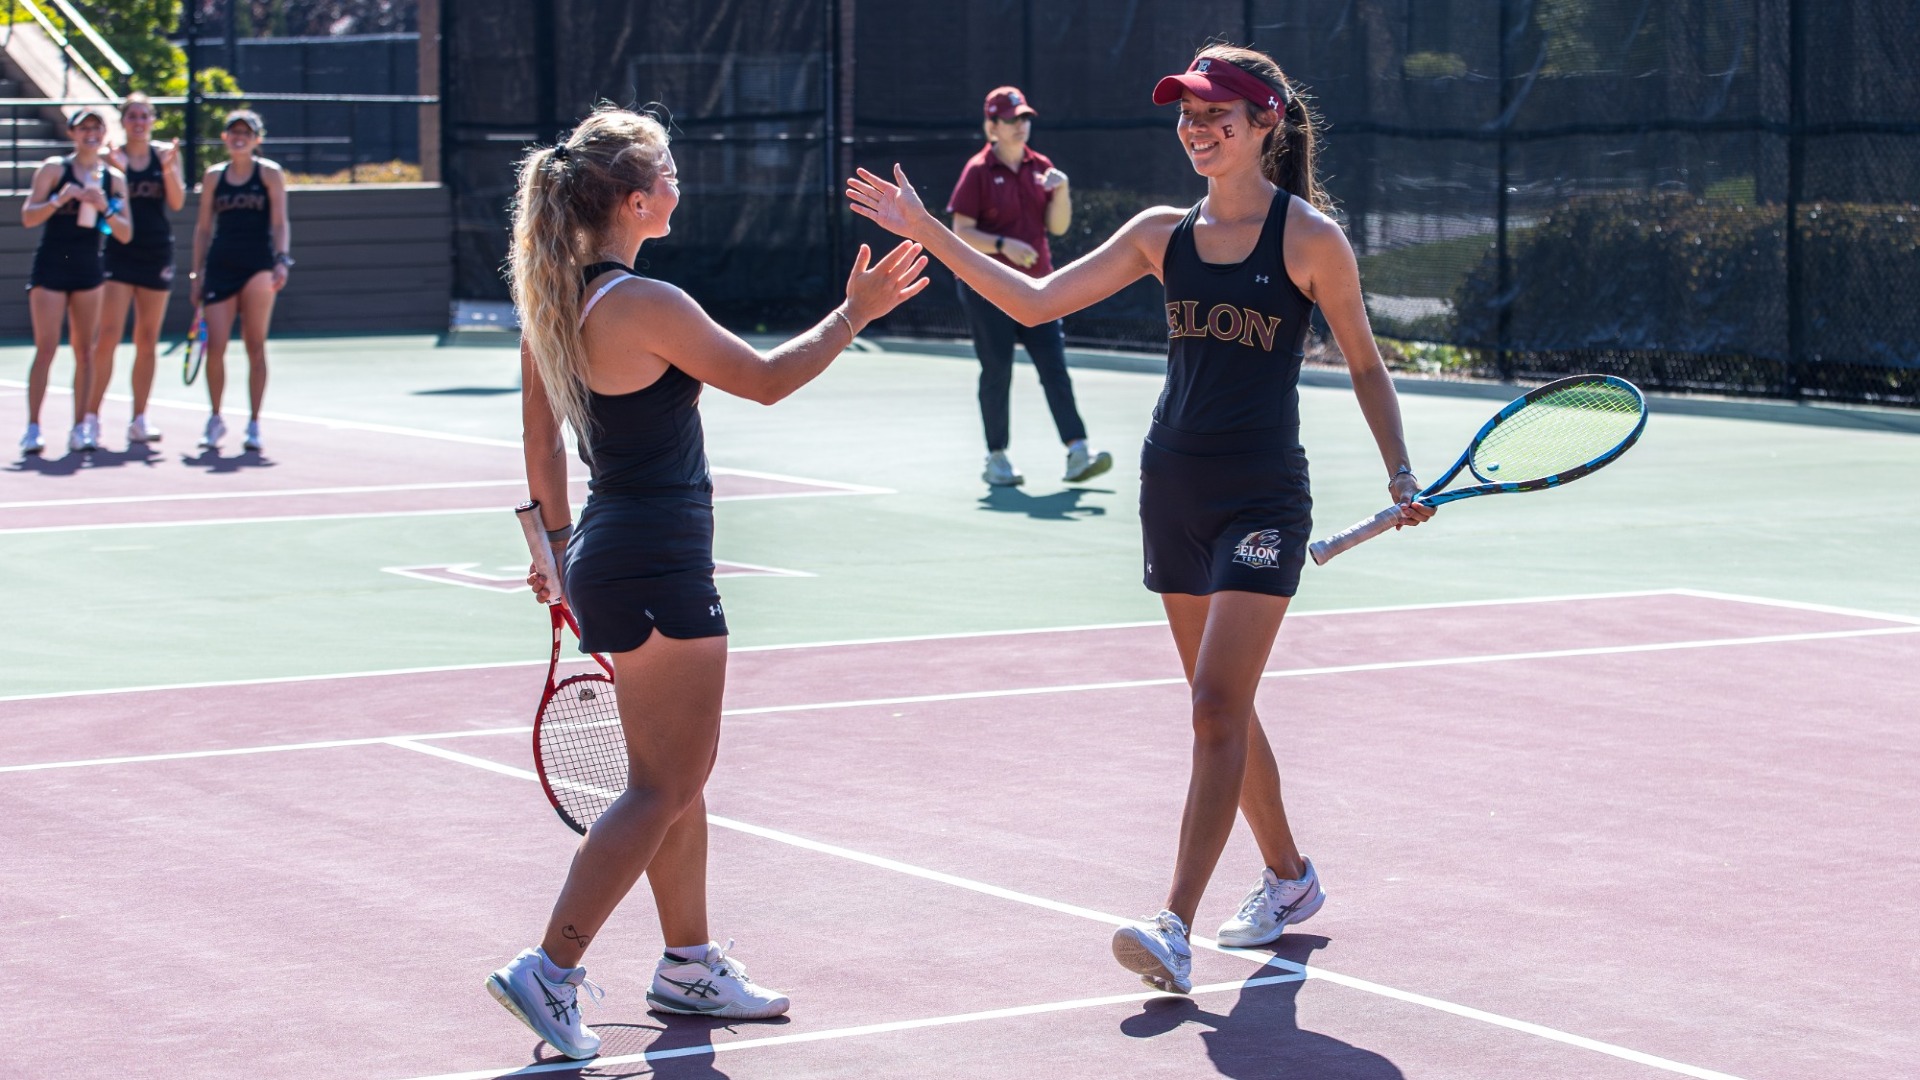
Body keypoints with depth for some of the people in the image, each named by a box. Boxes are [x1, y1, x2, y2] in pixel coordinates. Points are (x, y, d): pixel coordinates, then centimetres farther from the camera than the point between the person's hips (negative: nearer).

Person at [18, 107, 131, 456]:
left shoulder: (114, 178, 6)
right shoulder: (54, 169, -2)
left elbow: (126, 234, 3)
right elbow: (28, 217, -7)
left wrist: (104, 208, -14)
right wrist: (60, 199, -21)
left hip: (89, 269, 3)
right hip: (50, 266, -3)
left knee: (84, 350, 5)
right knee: (46, 348, -7)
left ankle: (81, 428, 9)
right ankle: (32, 427, -4)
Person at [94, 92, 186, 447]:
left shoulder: (166, 154, 6)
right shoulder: (112, 157, 0)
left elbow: (177, 202, -3)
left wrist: (168, 168, -18)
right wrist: (116, 171, -22)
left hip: (157, 255, 3)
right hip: (118, 254, -3)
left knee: (147, 341, 6)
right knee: (108, 337, -10)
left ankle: (139, 420, 10)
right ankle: (91, 414, -5)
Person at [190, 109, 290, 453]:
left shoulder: (270, 173, 4)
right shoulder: (213, 177, 11)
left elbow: (279, 223, -1)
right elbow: (203, 227, 14)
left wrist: (281, 260, -16)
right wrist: (197, 274, 10)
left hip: (258, 266, -2)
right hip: (220, 267, 2)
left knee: (255, 347, 0)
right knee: (215, 347, -5)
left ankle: (254, 424, 6)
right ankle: (215, 419, 11)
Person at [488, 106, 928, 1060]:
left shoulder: (554, 301, 7)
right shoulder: (647, 305, -20)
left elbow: (541, 443, 15)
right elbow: (765, 380, -11)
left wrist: (560, 547, 24)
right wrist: (853, 314, 1)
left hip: (609, 551, 9)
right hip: (659, 564, -9)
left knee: (678, 776, 19)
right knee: (662, 789, -3)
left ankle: (689, 964, 29)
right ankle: (549, 972, -6)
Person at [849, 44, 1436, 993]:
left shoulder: (1309, 237, -6)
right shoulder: (1164, 234, 6)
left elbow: (1364, 364, 2)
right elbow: (1035, 302, 5)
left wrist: (1400, 473, -7)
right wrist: (928, 233, -1)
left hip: (1262, 497, -6)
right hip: (1174, 490, 6)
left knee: (1216, 708, -13)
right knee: (1221, 708, 13)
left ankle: (1175, 930, -16)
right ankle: (1288, 878, 32)